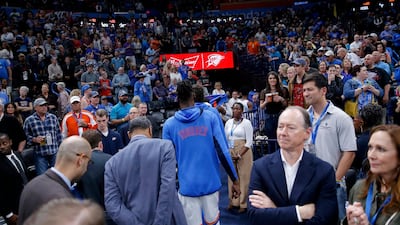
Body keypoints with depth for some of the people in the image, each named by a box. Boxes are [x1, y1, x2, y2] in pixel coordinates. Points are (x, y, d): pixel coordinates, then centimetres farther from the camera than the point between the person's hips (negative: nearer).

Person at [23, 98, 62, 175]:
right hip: (40, 154, -2)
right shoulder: (29, 120, -1)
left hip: (55, 152, 2)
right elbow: (25, 136, 1)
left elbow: (59, 134, 10)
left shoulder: (53, 117, 7)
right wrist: (34, 139, -16)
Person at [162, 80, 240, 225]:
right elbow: (222, 151, -6)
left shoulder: (169, 124, -1)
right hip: (211, 183, 1)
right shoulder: (210, 117, -1)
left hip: (187, 186, -1)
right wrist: (235, 180, 2)